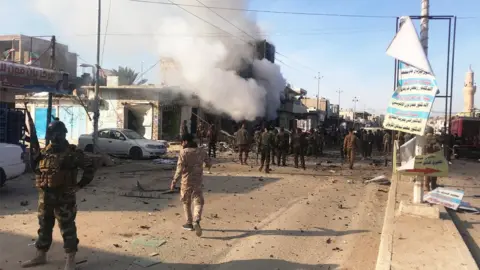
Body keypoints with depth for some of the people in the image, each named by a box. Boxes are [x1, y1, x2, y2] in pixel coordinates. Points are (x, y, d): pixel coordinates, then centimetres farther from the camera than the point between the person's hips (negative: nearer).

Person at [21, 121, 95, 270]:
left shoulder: (72, 152, -10)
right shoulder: (44, 152, 8)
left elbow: (90, 167, -10)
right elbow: (36, 169, 23)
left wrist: (80, 185, -9)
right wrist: (40, 184, 7)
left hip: (64, 198, -6)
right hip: (45, 197, 6)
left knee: (67, 228, 1)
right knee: (44, 226, 17)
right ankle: (40, 256, 33)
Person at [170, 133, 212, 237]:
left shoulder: (183, 152, -11)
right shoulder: (201, 151, 3)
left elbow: (180, 169, -17)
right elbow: (209, 163, 14)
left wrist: (174, 182, -13)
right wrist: (208, 166, 38)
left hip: (186, 181, -3)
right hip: (198, 181, 3)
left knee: (186, 202, 15)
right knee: (198, 202, 4)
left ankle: (189, 223, 22)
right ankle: (196, 221, -19)